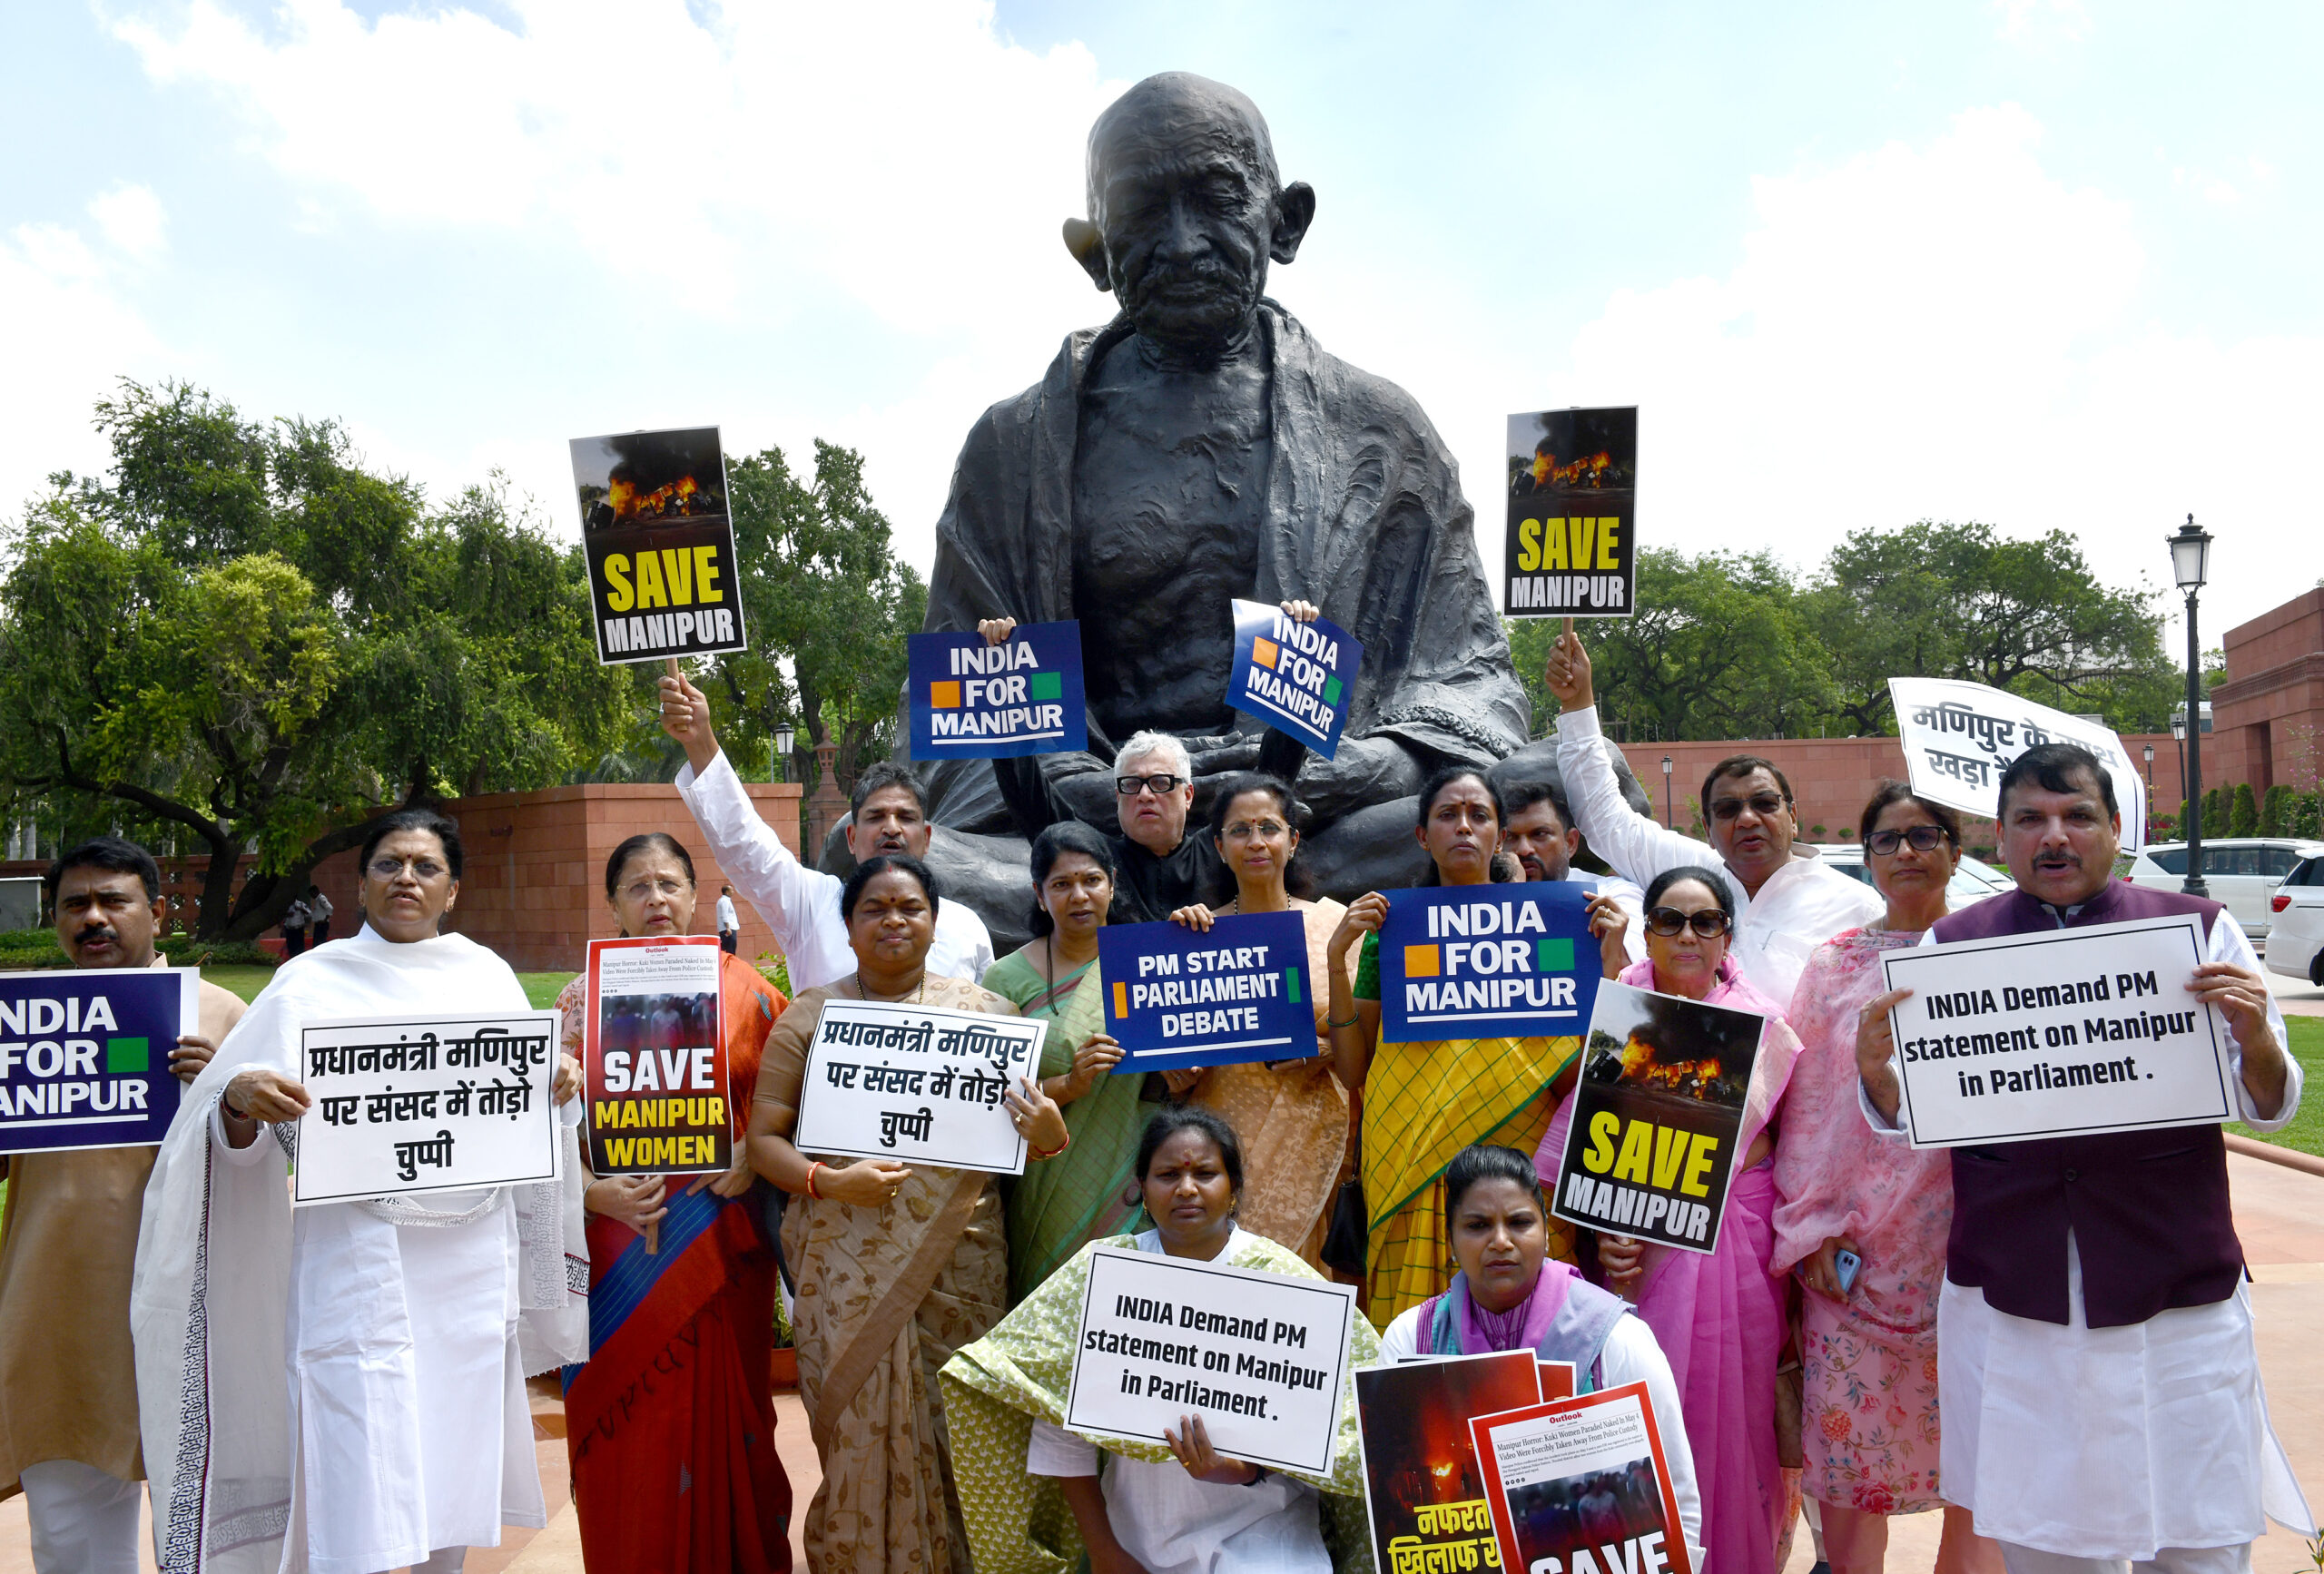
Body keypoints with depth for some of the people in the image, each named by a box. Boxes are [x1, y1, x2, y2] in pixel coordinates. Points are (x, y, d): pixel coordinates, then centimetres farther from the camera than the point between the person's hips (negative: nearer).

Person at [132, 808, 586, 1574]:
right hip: (360, 1256, -3)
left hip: (474, 1249, 3)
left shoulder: (487, 975, 10)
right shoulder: (312, 981, 3)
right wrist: (240, 1102, -24)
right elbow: (240, 1139, -2)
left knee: (458, 1455, 9)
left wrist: (559, 1086, -5)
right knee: (361, 1485, -6)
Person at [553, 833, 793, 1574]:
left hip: (721, 1242, 0)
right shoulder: (584, 999, 5)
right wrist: (593, 1191, -14)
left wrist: (753, 1156, -13)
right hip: (620, 1239, 0)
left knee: (720, 1413, 6)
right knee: (627, 1422, 5)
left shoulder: (744, 989, 4)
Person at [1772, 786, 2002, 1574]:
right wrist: (1812, 1226, -1)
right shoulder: (1834, 964, 6)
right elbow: (1803, 1102, 5)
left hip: (1967, 1239, -1)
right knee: (1843, 1441, 2)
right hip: (1854, 1245, 1)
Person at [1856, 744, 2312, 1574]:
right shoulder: (1950, 945, 4)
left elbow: (2270, 1107, 5)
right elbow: (1908, 1118, 6)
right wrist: (1874, 1065, -15)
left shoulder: (2198, 930, 2)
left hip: (2175, 1298, -1)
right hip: (2008, 1300, 1)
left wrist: (2255, 1036, -16)